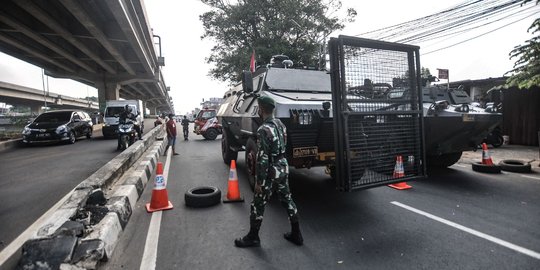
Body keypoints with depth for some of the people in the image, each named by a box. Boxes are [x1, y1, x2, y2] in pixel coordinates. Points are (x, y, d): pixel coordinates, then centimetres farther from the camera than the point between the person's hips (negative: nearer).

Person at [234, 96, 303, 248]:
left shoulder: (263, 130, -22)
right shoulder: (280, 124, 4)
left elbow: (262, 158, -23)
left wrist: (259, 181, -17)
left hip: (271, 171, -8)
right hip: (283, 167, 8)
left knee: (258, 204, 8)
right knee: (287, 199, 18)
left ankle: (253, 237, 25)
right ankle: (296, 234, 30)